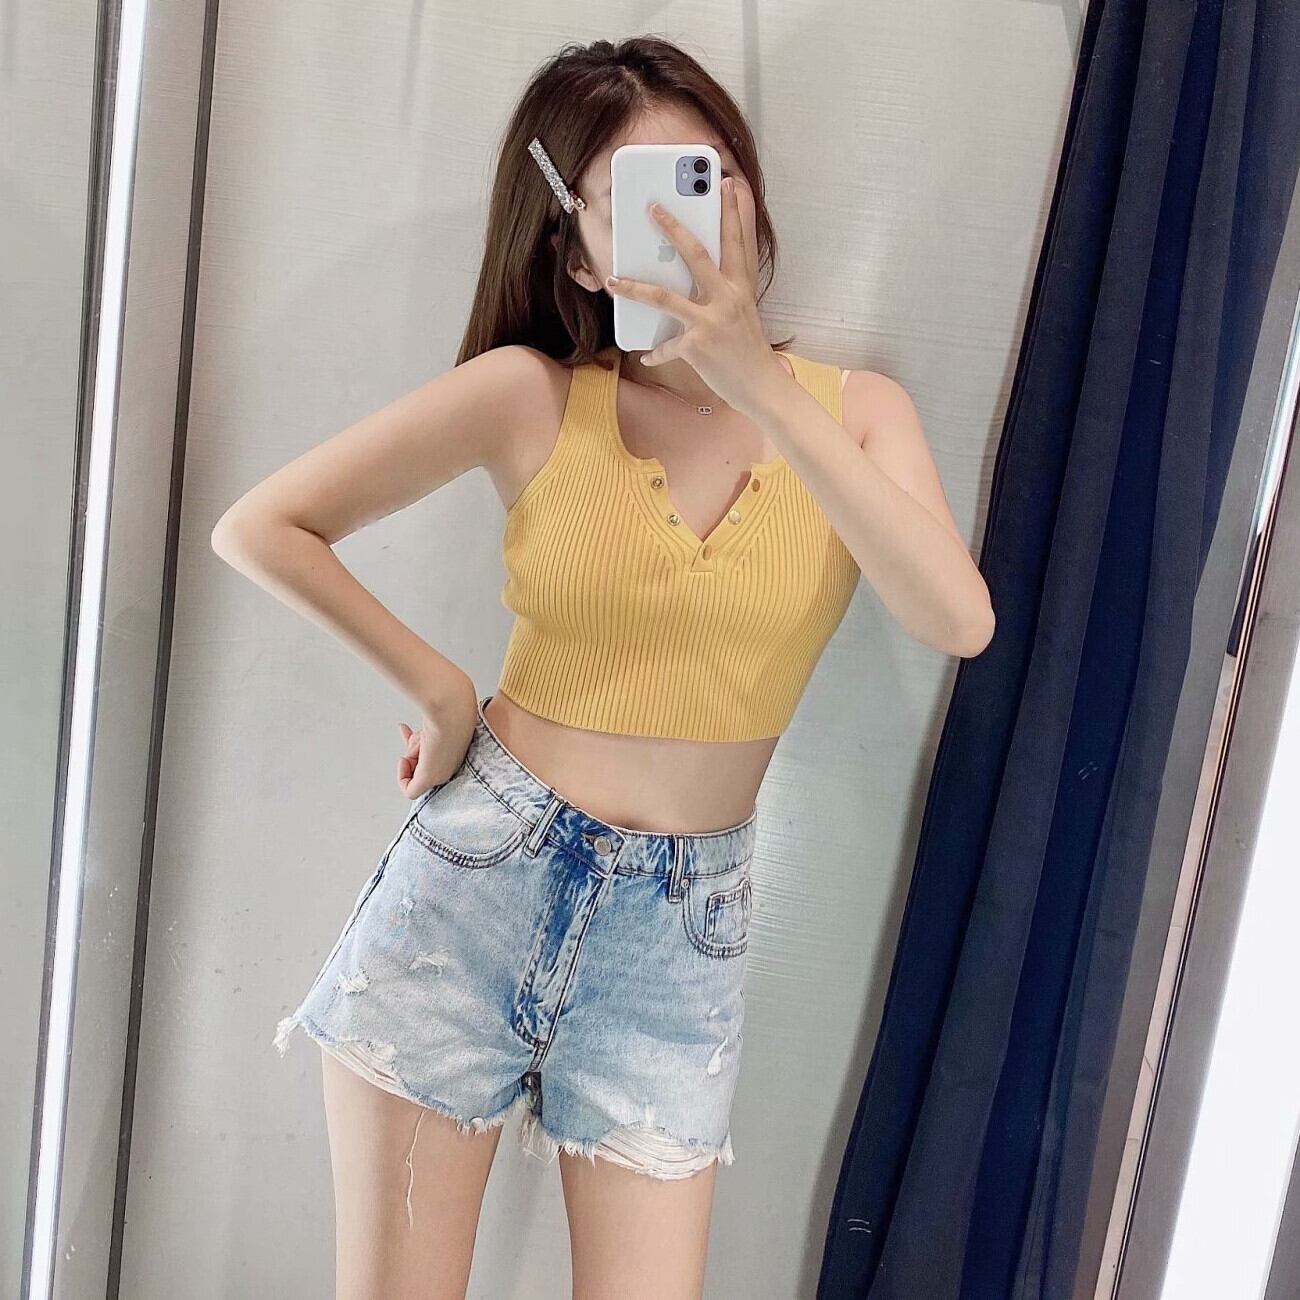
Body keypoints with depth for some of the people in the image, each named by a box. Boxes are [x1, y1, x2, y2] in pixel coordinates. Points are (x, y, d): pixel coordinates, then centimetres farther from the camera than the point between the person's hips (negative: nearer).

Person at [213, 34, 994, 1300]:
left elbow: (958, 619, -18)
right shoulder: (528, 394, -5)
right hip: (475, 872, -1)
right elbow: (259, 526, 0)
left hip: (684, 926, 2)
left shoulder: (852, 409, 1)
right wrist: (437, 686, -3)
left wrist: (760, 386, -21)